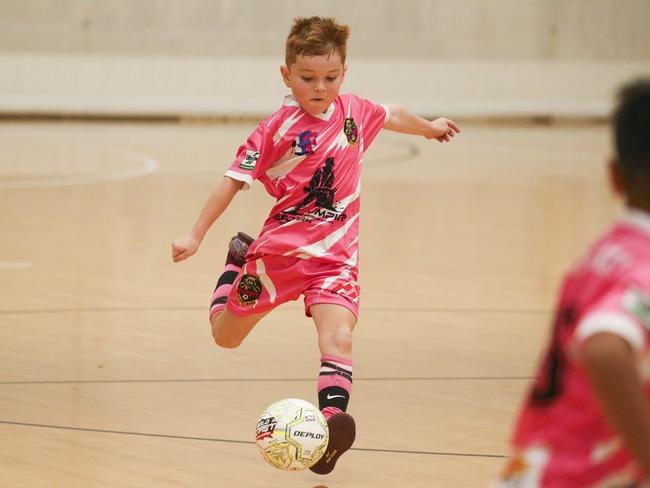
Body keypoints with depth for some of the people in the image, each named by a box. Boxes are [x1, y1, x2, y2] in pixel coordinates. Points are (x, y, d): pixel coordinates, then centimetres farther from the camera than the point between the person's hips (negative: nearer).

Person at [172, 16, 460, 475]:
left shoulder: (354, 111, 0)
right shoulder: (278, 128, -12)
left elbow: (392, 115, 24)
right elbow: (234, 180, -9)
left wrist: (431, 127, 42)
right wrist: (195, 236, -11)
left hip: (336, 255, 1)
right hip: (281, 249, -1)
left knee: (338, 337, -24)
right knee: (225, 337, 15)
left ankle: (332, 420, -37)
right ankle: (239, 260, 42)